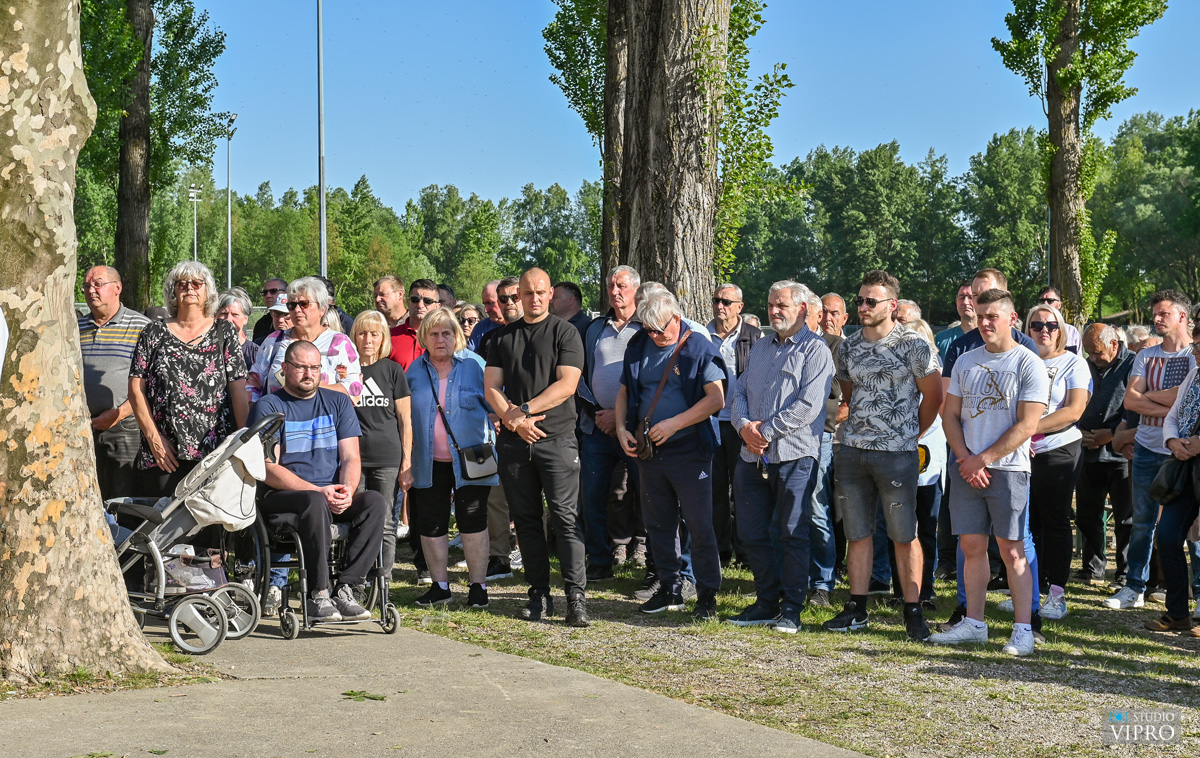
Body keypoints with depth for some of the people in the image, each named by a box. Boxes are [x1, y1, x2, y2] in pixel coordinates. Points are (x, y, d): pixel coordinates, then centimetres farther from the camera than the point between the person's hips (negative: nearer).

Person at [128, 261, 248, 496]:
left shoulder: (224, 333, 11)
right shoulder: (154, 334, 11)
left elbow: (239, 391, 4)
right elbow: (136, 390, 6)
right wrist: (153, 437, -4)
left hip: (216, 451, 0)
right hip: (164, 453, 1)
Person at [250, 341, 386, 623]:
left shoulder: (338, 402, 16)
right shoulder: (268, 407, 3)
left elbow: (351, 458, 9)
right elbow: (268, 469, -7)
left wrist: (347, 491, -14)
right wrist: (318, 491, -18)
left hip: (333, 496, 4)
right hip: (282, 497, -4)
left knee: (375, 501, -26)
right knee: (316, 503, -38)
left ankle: (345, 588, -28)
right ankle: (318, 595, -30)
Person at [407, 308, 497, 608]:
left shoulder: (474, 365, -1)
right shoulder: (415, 370, 8)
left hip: (469, 460, -3)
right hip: (429, 463, 3)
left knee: (472, 522, 0)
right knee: (430, 524, 5)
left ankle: (478, 586, 8)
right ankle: (439, 586, 17)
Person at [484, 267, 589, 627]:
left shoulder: (565, 333, 2)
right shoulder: (503, 337, 15)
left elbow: (566, 384, -8)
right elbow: (491, 386, 8)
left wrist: (524, 410, -12)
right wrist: (513, 419, -9)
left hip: (556, 439, -4)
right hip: (514, 441, 4)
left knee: (565, 517, -10)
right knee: (526, 520, 7)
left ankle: (576, 598, -10)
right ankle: (539, 595, 14)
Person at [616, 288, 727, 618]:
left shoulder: (698, 348, -7)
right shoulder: (639, 346, 9)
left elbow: (716, 399, -13)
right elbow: (624, 392, 18)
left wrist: (674, 424, -18)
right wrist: (622, 429, 2)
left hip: (689, 451, -5)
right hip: (648, 451, 6)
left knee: (699, 525, -3)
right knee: (658, 523, 12)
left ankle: (707, 594, 6)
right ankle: (670, 588, 24)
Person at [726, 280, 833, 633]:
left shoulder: (815, 350, -4)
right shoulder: (760, 347, 18)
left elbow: (808, 406, -15)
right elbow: (740, 391, 16)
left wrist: (766, 431, -14)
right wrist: (744, 425, -5)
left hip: (793, 456, -7)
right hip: (752, 455, 7)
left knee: (793, 534, -1)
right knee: (751, 533, 9)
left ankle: (792, 609, 8)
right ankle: (766, 601, 21)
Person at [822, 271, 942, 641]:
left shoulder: (913, 344, -6)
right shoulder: (849, 346, 10)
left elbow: (933, 397, 1)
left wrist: (910, 434, 6)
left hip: (897, 453, -5)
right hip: (851, 450, 5)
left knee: (904, 535, -1)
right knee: (857, 533, 9)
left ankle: (913, 612, 5)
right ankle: (857, 610, 16)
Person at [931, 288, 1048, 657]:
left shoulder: (1028, 364, -5)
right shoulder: (965, 361, 12)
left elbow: (1026, 425, -10)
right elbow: (950, 415, 11)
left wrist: (983, 459, -12)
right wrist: (966, 459, -4)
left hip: (1008, 470, -5)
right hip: (966, 468, 5)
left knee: (1012, 550, -4)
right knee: (972, 546, 7)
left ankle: (1023, 629, 0)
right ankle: (974, 623, 15)